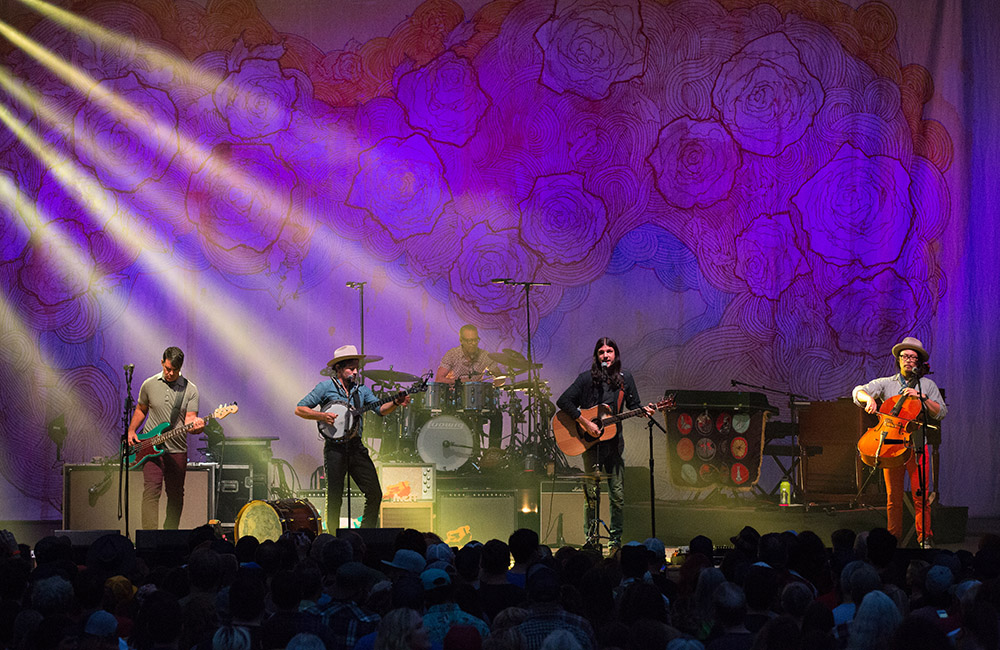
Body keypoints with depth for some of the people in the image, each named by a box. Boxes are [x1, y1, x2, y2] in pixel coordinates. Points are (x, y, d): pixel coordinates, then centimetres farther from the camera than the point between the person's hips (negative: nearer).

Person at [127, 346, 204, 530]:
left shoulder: (190, 389, -1)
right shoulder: (149, 385, 3)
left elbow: (190, 419, -7)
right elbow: (140, 410, 17)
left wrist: (195, 426, -29)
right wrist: (131, 431, 5)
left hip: (178, 450, 1)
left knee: (176, 495, 9)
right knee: (151, 491, -15)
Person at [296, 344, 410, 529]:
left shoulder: (361, 389, 13)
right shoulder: (326, 387, 0)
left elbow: (381, 409, 5)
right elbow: (299, 409, -2)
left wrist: (395, 403, -15)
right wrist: (322, 416, -16)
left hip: (357, 446, 4)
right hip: (335, 447, -4)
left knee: (375, 493, -1)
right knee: (334, 498, -2)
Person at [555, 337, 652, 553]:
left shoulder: (625, 378, 7)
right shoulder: (587, 378, -4)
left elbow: (633, 405, 15)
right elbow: (563, 401, -9)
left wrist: (644, 411, -9)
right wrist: (585, 423, -15)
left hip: (613, 441, 3)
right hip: (590, 442, -3)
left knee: (618, 495, 2)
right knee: (592, 493, -3)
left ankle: (615, 540, 11)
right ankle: (589, 540, 5)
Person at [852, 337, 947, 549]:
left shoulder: (928, 385, 10)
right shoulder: (886, 384, 11)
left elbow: (941, 413, 1)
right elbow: (858, 392, 2)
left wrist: (922, 398, -12)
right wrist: (869, 398, -20)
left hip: (917, 447, -1)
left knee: (921, 496, -8)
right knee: (893, 498, -1)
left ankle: (925, 538, 0)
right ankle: (893, 538, 8)